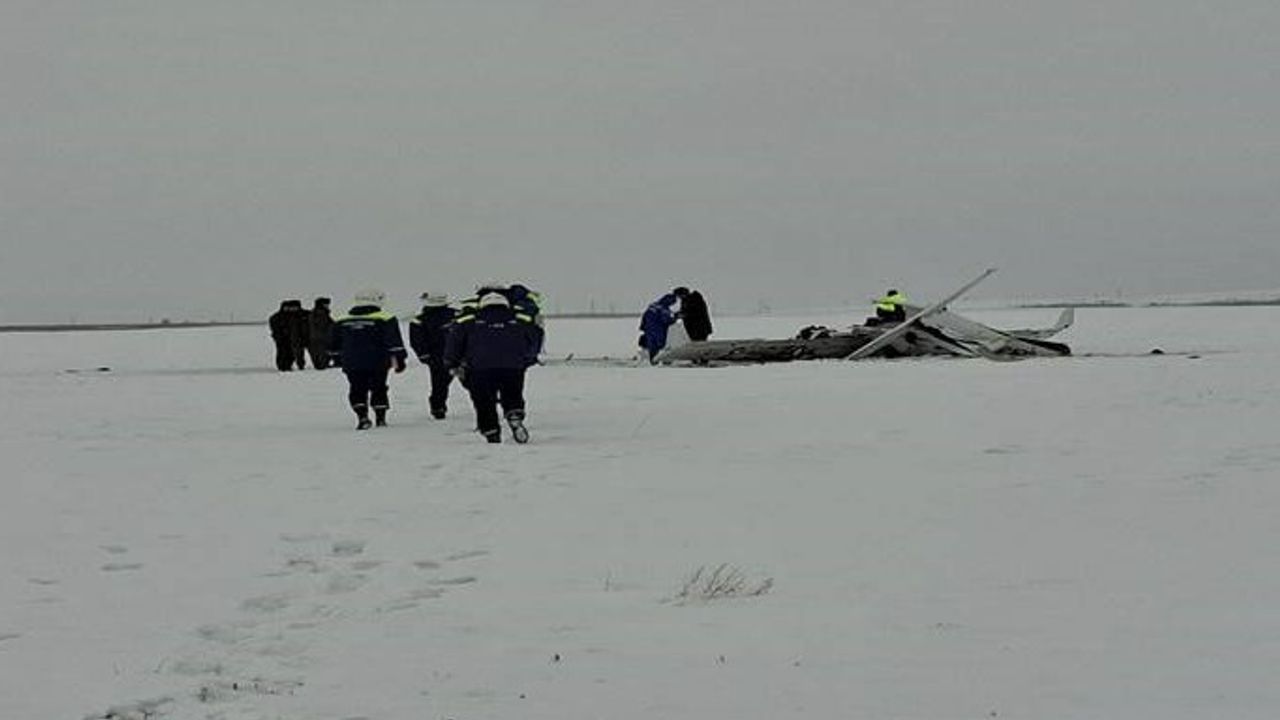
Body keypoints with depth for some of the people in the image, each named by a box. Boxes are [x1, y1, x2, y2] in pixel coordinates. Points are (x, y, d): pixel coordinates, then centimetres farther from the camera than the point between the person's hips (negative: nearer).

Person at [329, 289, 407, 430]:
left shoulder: (341, 322, 7)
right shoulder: (385, 319, -4)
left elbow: (335, 345, 14)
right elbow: (394, 342, -6)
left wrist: (336, 360, 26)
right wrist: (399, 360, -2)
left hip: (351, 364, 1)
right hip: (378, 364, -1)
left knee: (357, 390, 7)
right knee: (378, 389, 12)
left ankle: (362, 417, -10)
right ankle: (380, 417, 14)